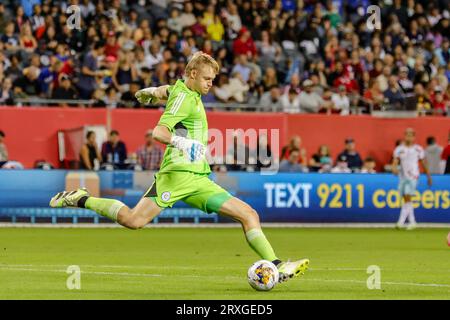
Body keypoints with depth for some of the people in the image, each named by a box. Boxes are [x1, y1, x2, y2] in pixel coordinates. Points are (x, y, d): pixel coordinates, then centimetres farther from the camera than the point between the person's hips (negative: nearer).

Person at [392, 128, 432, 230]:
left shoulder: (418, 149, 0)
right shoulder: (399, 149, 5)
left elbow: (424, 164, 8)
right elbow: (395, 162, -3)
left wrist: (429, 177, 13)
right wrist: (394, 168, -26)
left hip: (413, 177, -4)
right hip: (402, 176, 4)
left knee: (407, 198, -15)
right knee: (406, 199, 7)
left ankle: (401, 221, -19)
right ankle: (412, 222, 17)